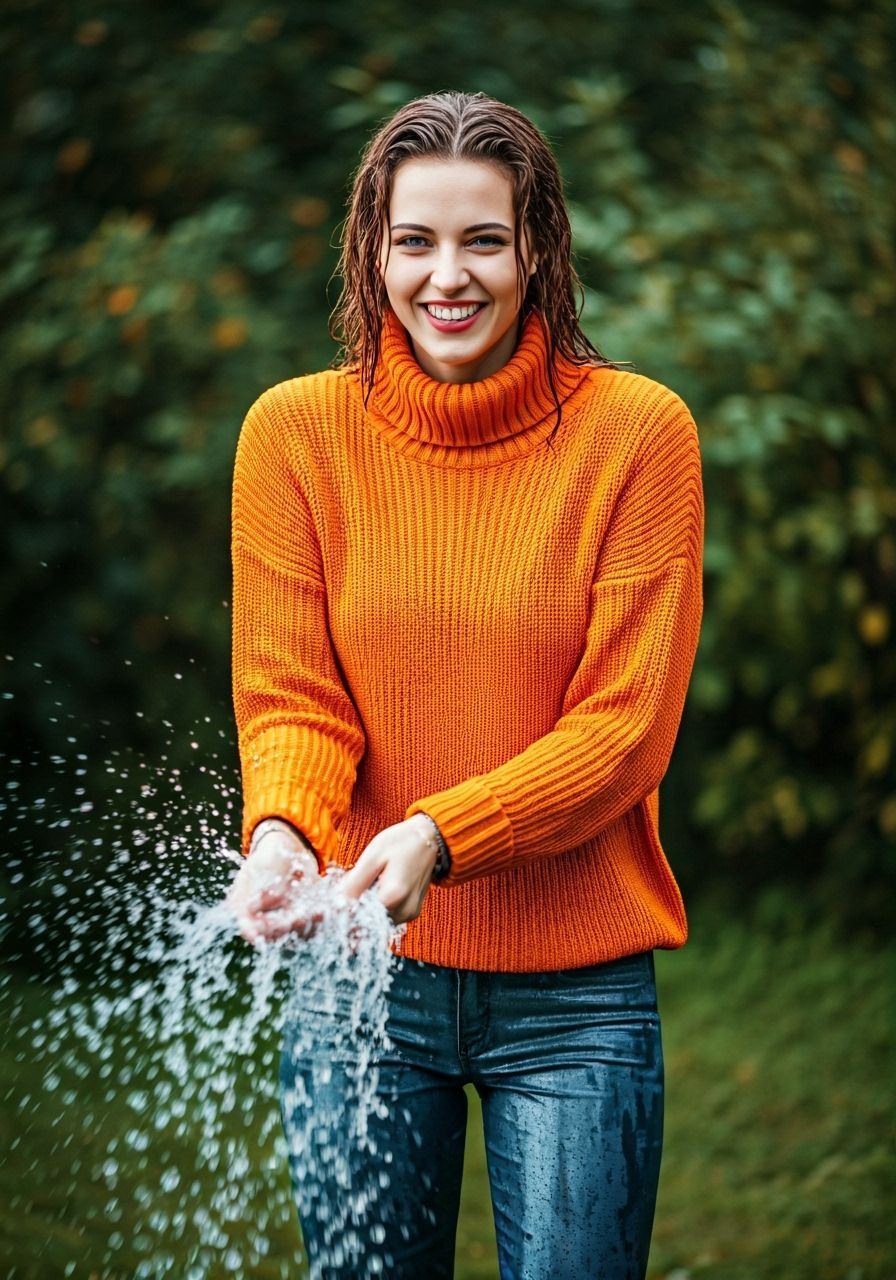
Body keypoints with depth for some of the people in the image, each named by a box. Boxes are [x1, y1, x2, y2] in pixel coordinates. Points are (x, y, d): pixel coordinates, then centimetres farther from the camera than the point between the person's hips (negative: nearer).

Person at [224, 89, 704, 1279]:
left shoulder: (636, 431, -5)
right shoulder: (297, 432, 0)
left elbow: (625, 725, -8)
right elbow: (289, 696, -1)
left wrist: (437, 836, -23)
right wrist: (282, 833, -24)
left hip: (576, 994, -1)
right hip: (359, 976, 1)